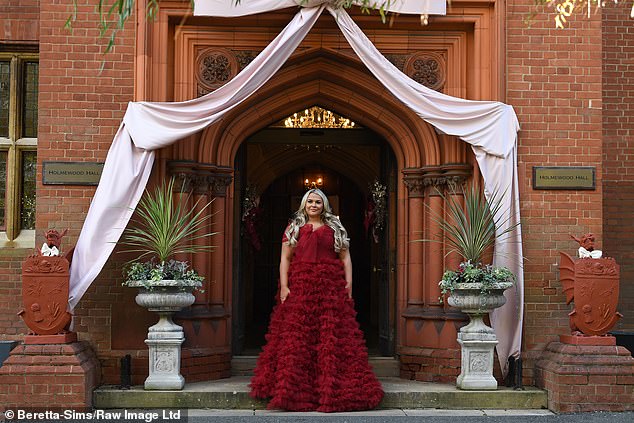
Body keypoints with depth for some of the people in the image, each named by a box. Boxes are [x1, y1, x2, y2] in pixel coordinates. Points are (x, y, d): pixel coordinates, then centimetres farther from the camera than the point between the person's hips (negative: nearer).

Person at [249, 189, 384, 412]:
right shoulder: (293, 228, 13)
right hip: (300, 286, 0)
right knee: (297, 337, -4)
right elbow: (285, 259, 6)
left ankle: (332, 387, -1)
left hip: (331, 287, 0)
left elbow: (345, 258, 10)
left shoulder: (335, 228, 13)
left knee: (331, 335, -5)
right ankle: (293, 389, 0)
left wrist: (349, 285, -1)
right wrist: (284, 286, -5)